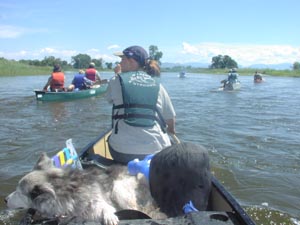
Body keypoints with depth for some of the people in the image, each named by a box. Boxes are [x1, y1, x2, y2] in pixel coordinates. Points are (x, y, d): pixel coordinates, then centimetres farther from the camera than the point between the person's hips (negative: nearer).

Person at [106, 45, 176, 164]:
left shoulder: (116, 80, -1)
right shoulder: (157, 84, 4)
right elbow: (170, 117, 6)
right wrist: (171, 130, 28)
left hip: (122, 151, 0)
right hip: (156, 151, 1)